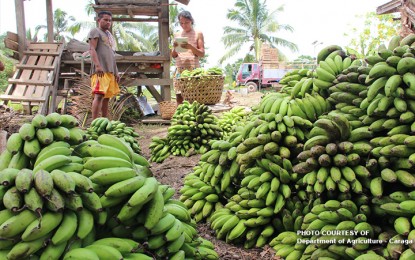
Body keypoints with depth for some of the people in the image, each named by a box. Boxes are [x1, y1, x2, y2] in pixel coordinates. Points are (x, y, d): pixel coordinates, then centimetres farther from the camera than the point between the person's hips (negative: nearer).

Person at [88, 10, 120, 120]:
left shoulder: (110, 35, 28)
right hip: (100, 70, -8)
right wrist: (97, 65, -23)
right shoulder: (95, 31, 4)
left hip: (111, 70, 8)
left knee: (107, 97, 7)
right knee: (99, 95, -17)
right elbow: (92, 49, -9)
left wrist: (116, 72, 21)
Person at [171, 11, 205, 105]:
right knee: (179, 97, -3)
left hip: (194, 68, -3)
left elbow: (202, 54, 1)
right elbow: (173, 56, 15)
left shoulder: (198, 34, 6)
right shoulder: (177, 35, 15)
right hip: (180, 69, 3)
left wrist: (191, 47, -15)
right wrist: (174, 48, -7)